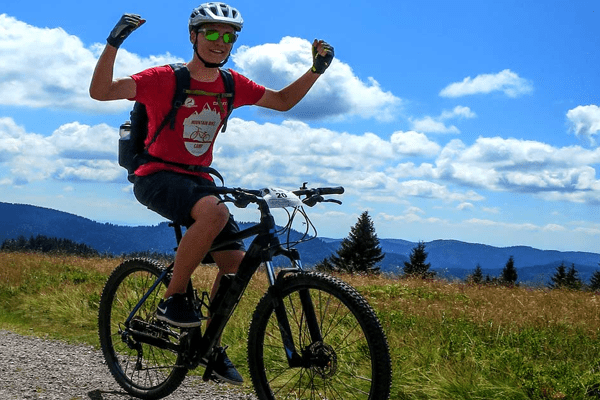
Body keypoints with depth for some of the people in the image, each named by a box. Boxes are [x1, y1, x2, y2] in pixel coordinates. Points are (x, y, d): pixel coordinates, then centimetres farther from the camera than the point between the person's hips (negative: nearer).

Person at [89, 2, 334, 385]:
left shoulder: (232, 85, 5)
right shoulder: (166, 78, -12)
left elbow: (283, 101, 17)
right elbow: (100, 91, -19)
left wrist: (317, 69, 4)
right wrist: (113, 44, -32)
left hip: (198, 180, 6)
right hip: (157, 177, -6)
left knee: (236, 262, -5)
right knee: (215, 211, -36)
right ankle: (173, 299, -20)